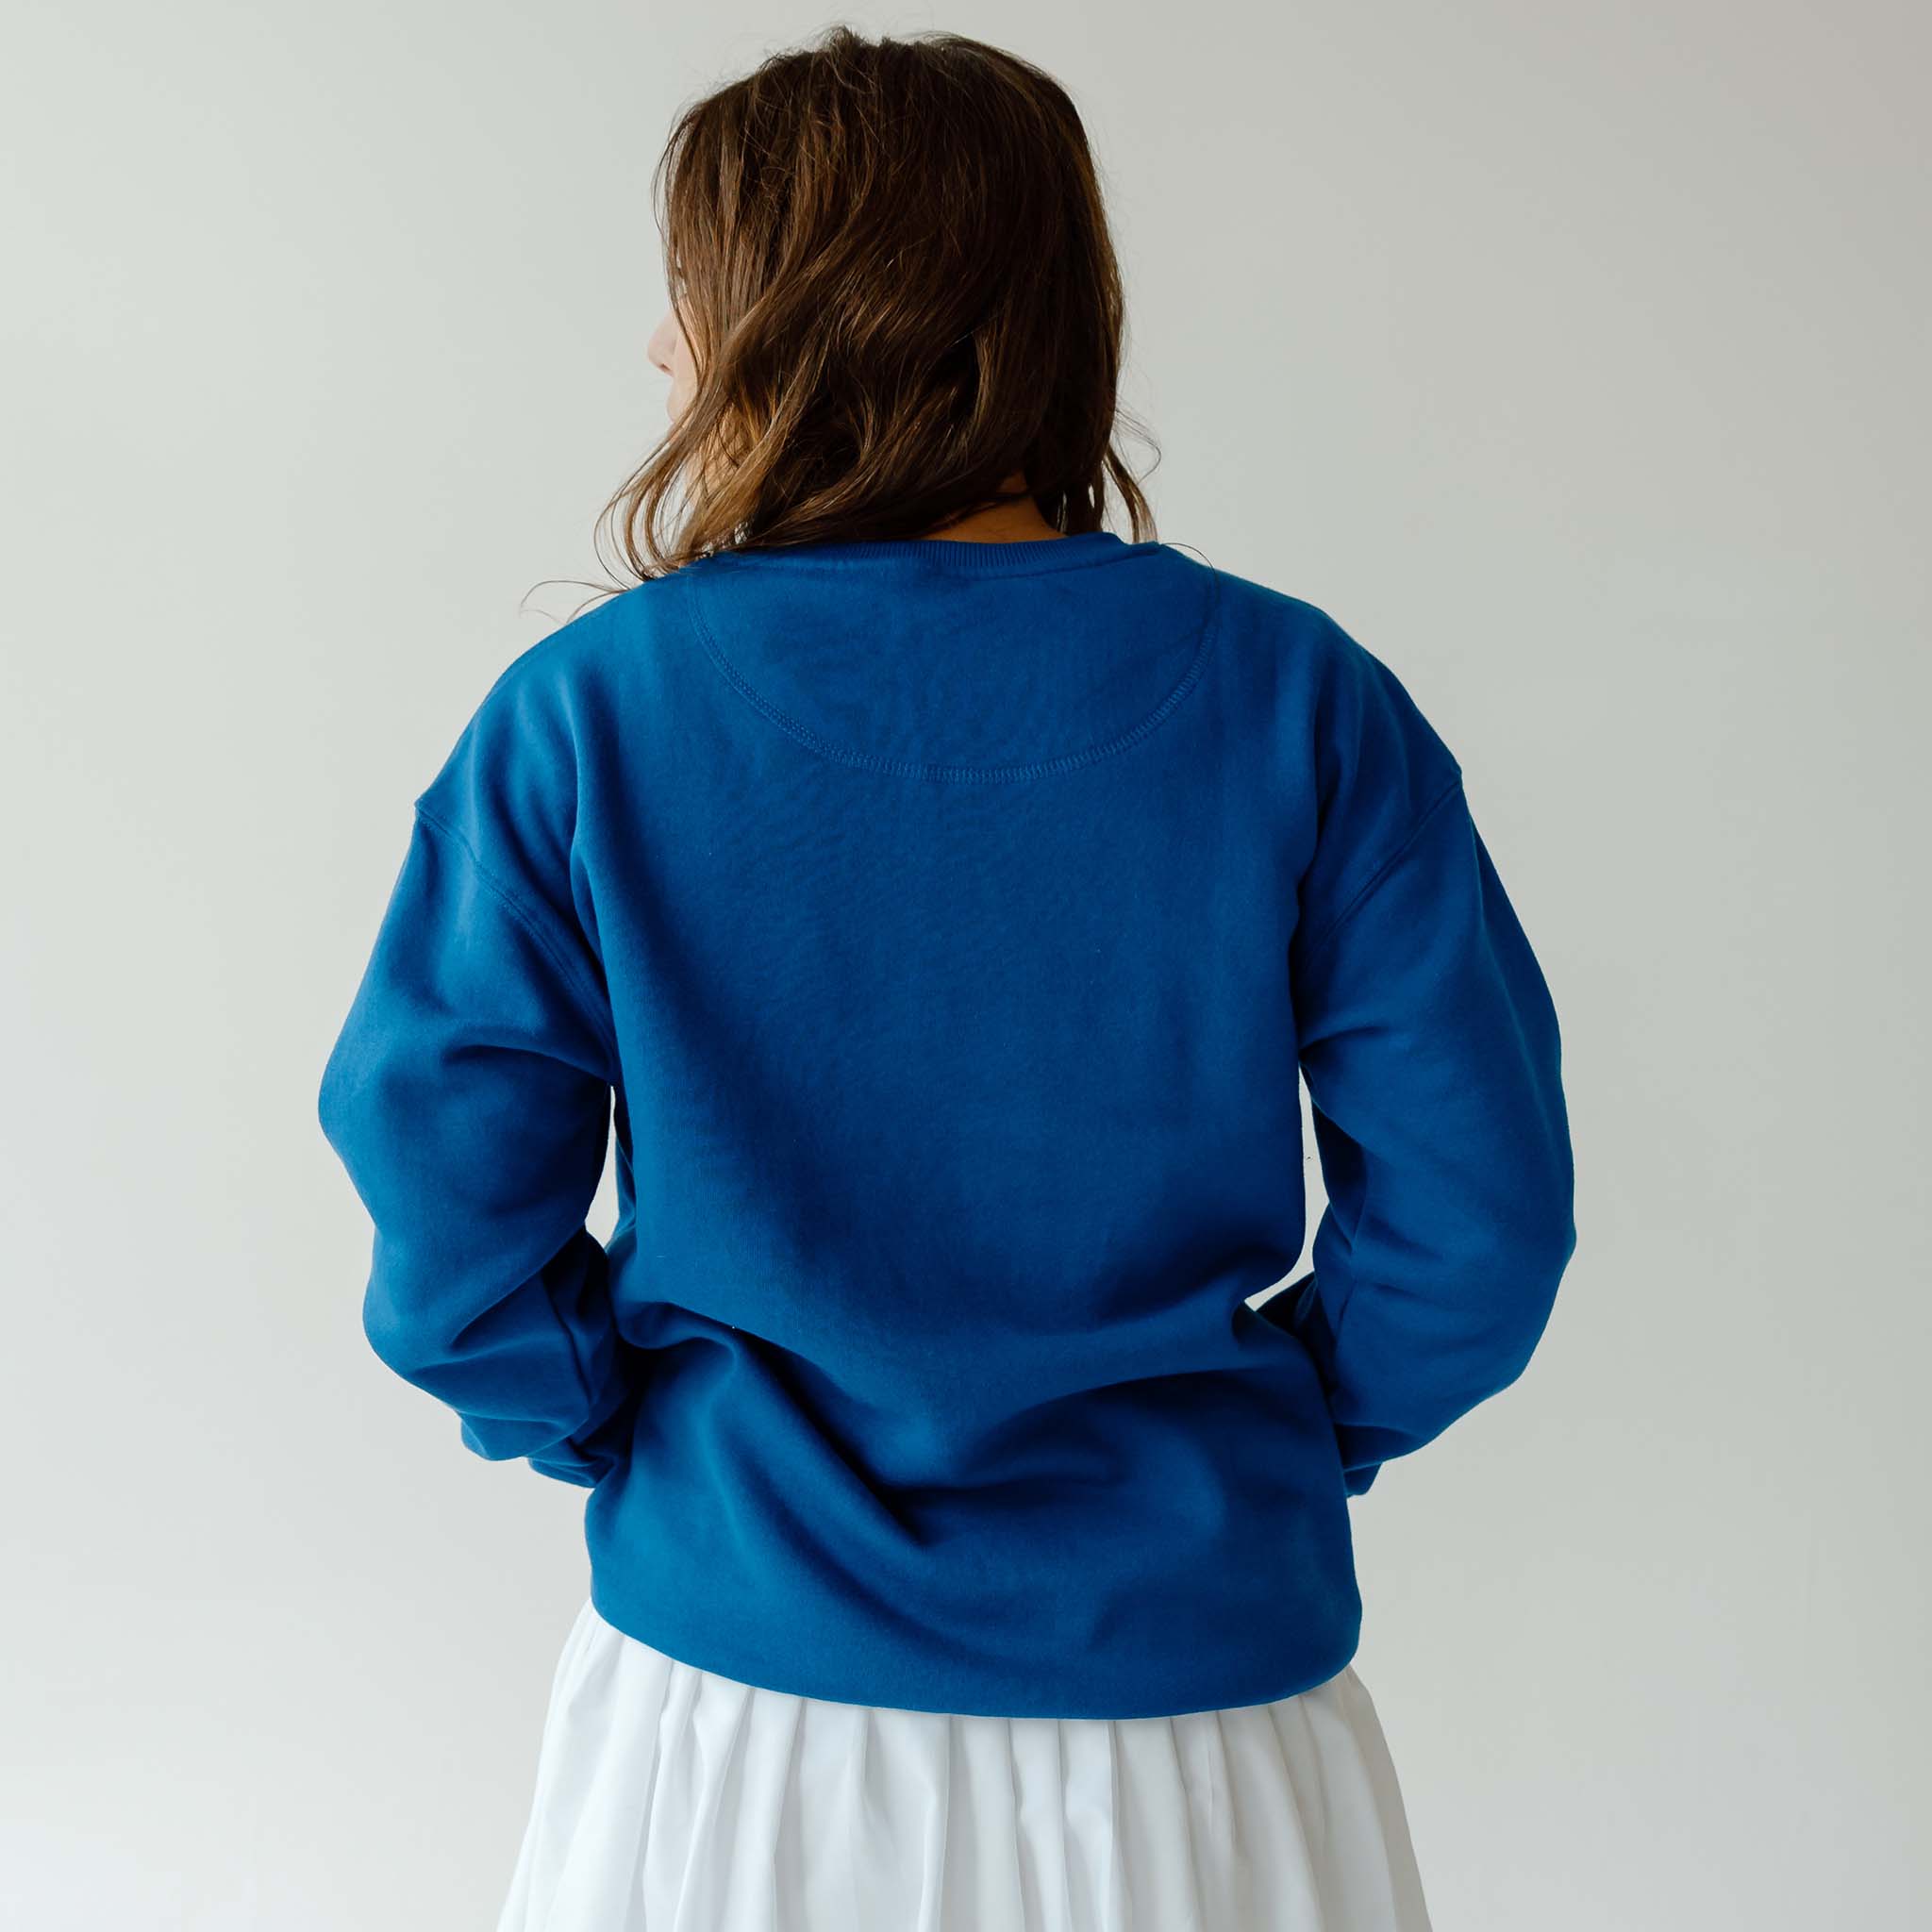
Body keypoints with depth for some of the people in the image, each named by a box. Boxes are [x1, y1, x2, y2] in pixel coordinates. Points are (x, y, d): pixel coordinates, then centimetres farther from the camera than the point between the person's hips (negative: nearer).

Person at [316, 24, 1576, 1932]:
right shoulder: (1295, 696, -10)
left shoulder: (585, 713, -11)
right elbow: (1476, 1200, -9)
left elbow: (445, 1203, -9)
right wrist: (1294, 1428, 6)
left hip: (733, 1720, 0)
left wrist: (616, 1430, 7)